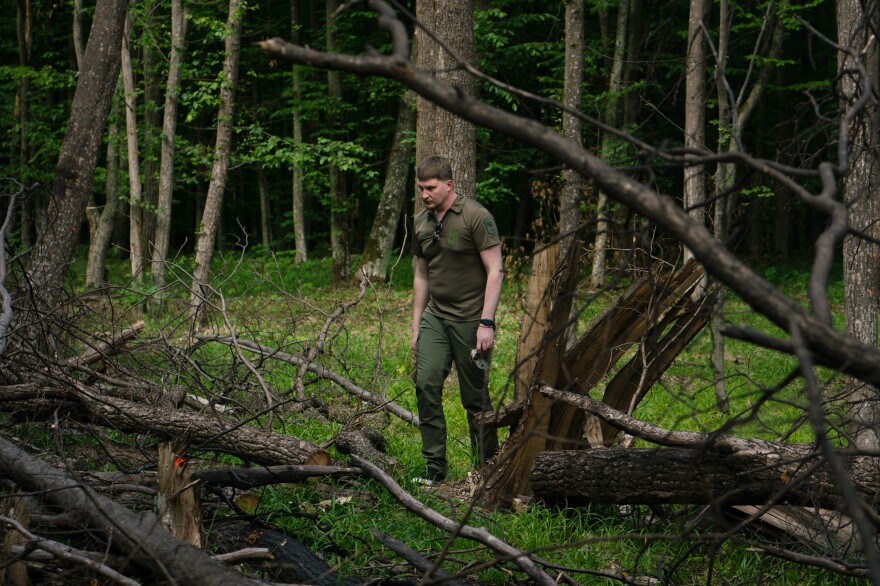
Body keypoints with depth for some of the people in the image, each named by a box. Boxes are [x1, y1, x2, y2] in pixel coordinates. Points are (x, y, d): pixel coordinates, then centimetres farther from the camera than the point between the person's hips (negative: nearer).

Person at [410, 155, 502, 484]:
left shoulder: (476, 217, -10)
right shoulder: (421, 222, 10)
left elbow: (495, 272, -11)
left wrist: (486, 323, -16)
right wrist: (416, 326, 17)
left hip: (470, 319, -5)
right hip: (435, 318, 5)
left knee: (476, 397, -1)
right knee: (426, 384, -8)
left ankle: (488, 467, 12)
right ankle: (435, 465, -1)